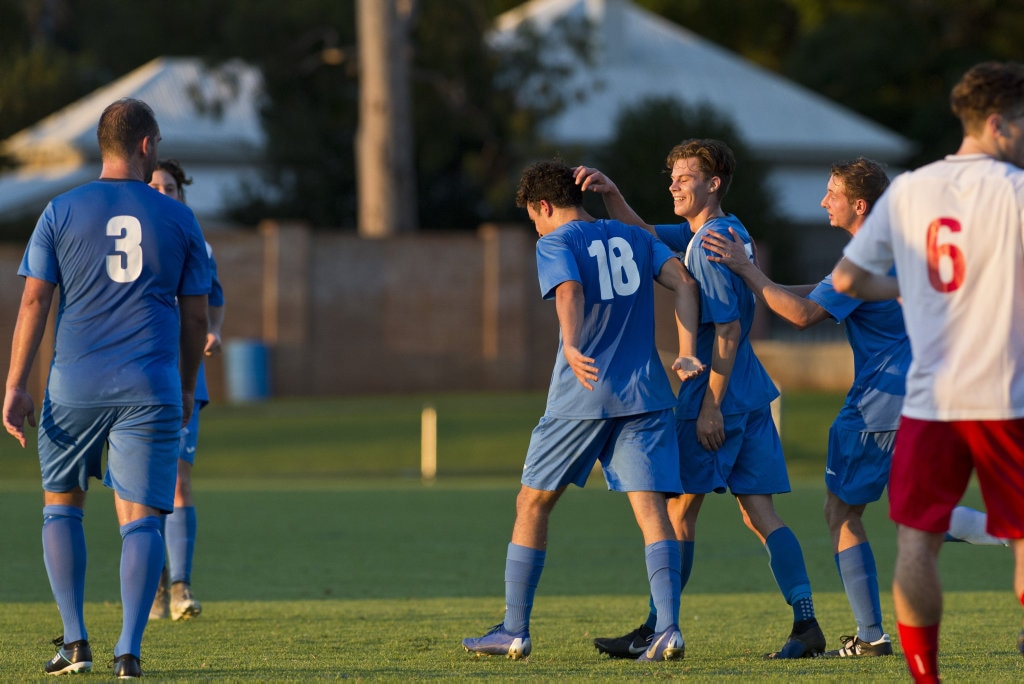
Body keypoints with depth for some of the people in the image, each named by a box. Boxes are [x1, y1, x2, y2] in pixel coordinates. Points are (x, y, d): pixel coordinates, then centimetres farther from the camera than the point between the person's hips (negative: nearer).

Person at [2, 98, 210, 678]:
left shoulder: (62, 212, 2)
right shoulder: (178, 219, 5)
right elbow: (196, 315, 8)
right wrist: (187, 389, 20)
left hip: (75, 385, 0)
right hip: (151, 388, 0)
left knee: (62, 504, 16)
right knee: (140, 518, 0)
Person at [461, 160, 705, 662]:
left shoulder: (556, 244, -1)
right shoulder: (633, 238, 15)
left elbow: (570, 293, -21)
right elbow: (683, 283, 4)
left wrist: (571, 346, -38)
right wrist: (687, 355, -1)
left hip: (581, 395, -4)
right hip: (645, 394, 4)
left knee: (532, 504, 10)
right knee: (651, 507, -3)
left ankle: (514, 630, 12)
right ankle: (669, 628, -20)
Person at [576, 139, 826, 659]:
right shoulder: (727, 232, 14)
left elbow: (728, 329, -19)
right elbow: (643, 236, 23)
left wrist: (711, 405, -20)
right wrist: (611, 195, 6)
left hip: (715, 396, -9)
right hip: (753, 396, 9)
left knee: (680, 508, 1)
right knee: (760, 513, 4)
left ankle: (656, 630, 7)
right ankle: (806, 624, -5)